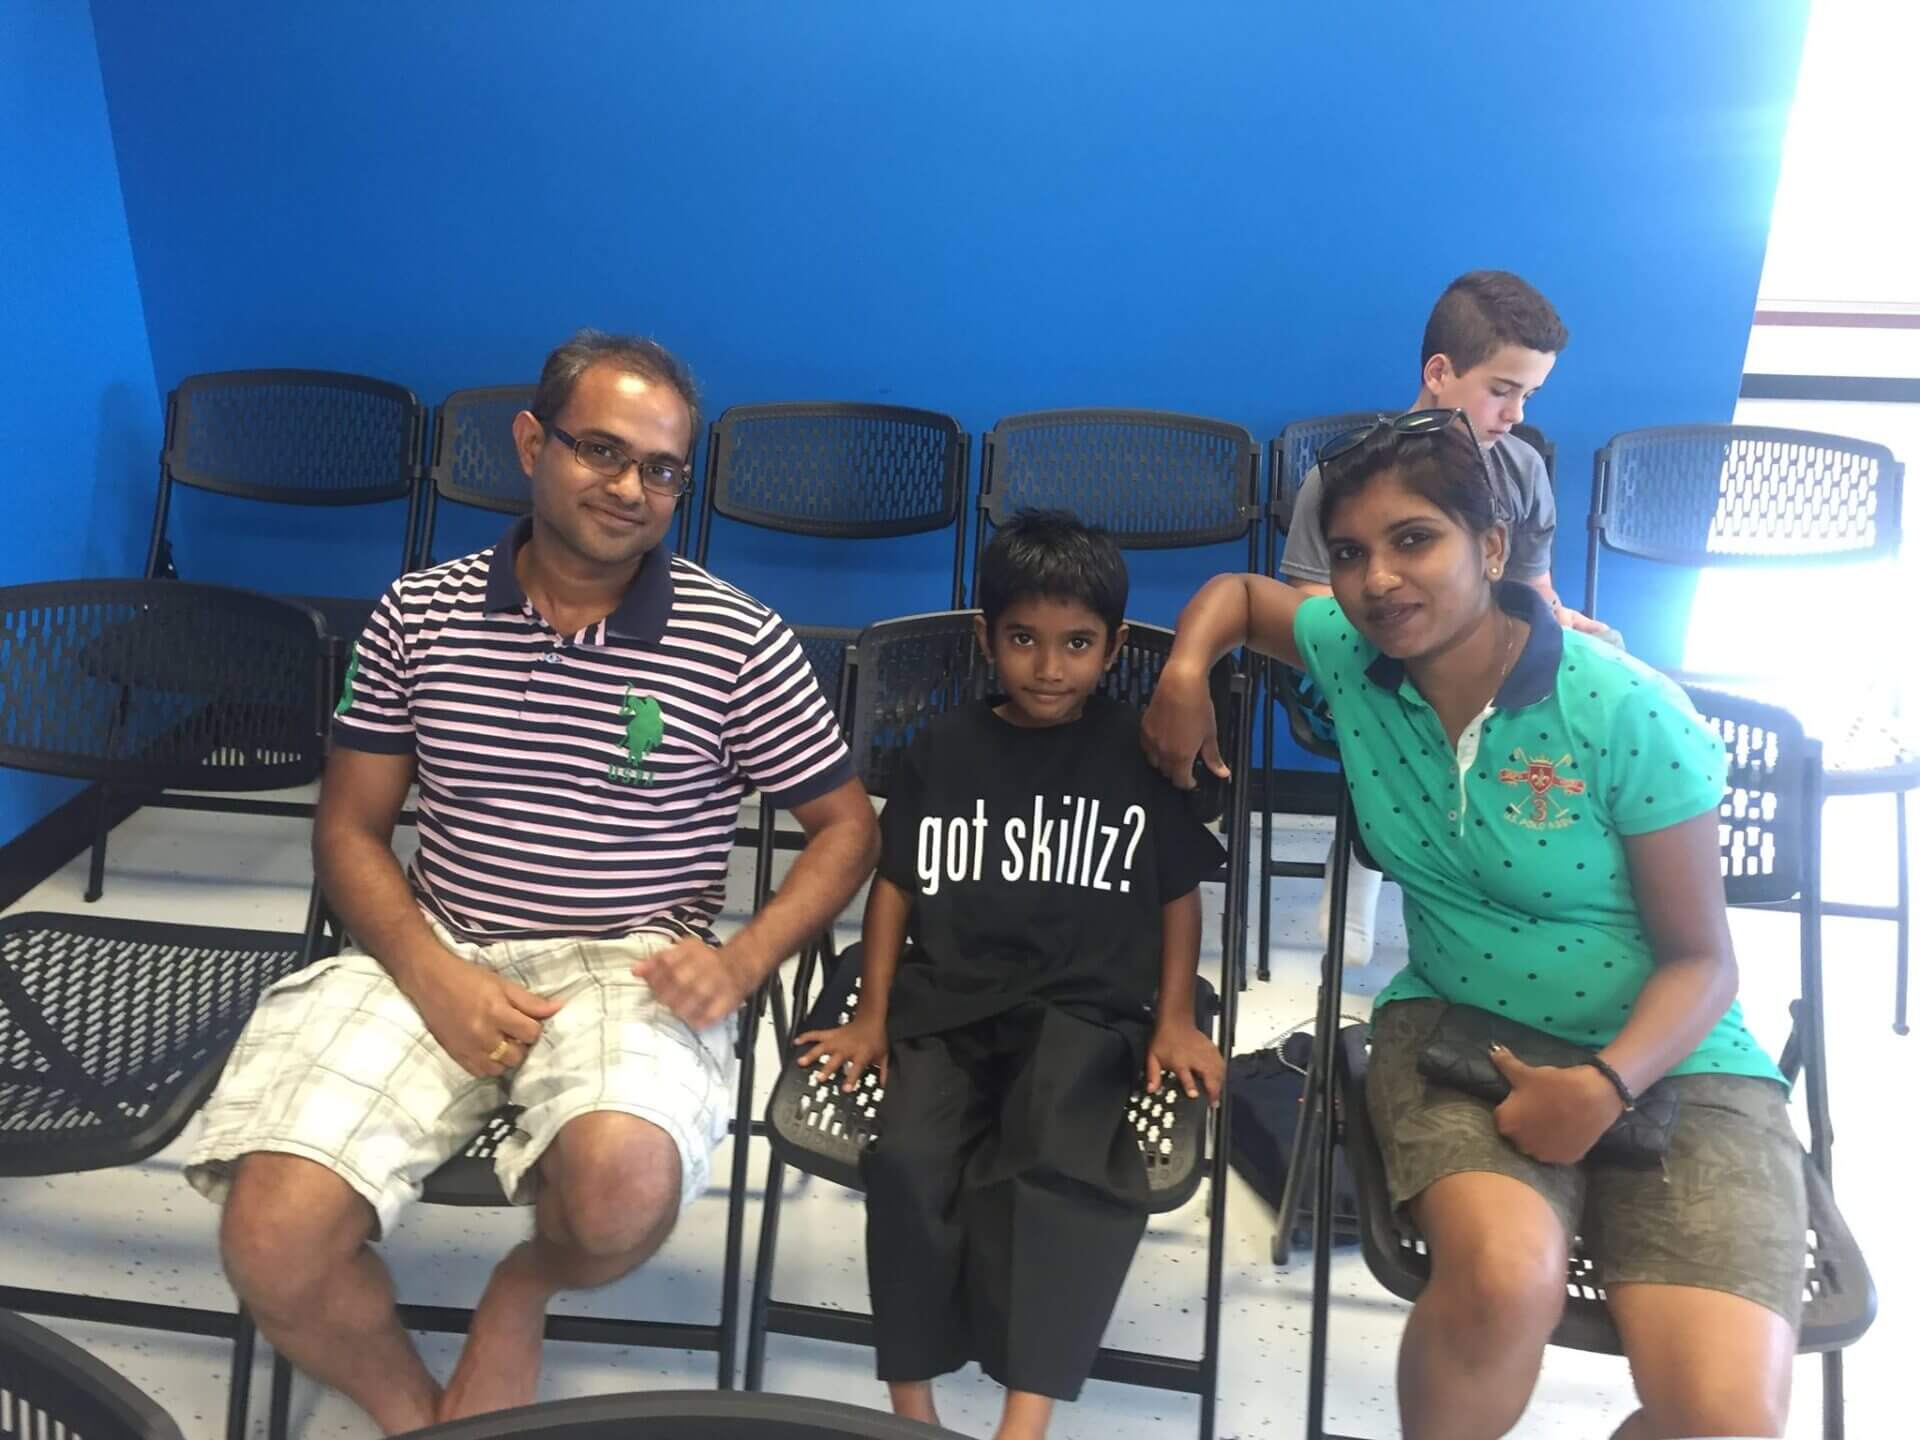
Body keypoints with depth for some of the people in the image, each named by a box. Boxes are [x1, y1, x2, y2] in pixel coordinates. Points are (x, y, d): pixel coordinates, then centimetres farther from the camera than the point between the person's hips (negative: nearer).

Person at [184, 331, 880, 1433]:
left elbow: (847, 827, 5)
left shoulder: (739, 642, -3)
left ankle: (526, 1291, 7)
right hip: (435, 957, 3)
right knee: (273, 1239, -18)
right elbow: (351, 827, 8)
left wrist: (744, 960, -12)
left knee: (623, 1184, -33)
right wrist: (433, 976, -10)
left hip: (632, 967, -2)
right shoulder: (418, 614, 4)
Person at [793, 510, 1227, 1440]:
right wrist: (873, 1016, 8)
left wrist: (1174, 1019, 1)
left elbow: (1179, 893, 10)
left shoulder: (1140, 753, 6)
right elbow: (895, 881, 13)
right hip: (946, 1002, 2)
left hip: (1084, 1007, -1)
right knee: (908, 1160, -25)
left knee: (1059, 1163, -30)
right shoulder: (942, 751, 10)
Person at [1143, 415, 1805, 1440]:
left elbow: (1700, 959, -8)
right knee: (1506, 1273, -32)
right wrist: (1186, 672, -3)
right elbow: (1238, 591, 17)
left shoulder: (1628, 715, -16)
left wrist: (1603, 1085, -24)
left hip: (1663, 1057, -1)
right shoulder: (1349, 654, -5)